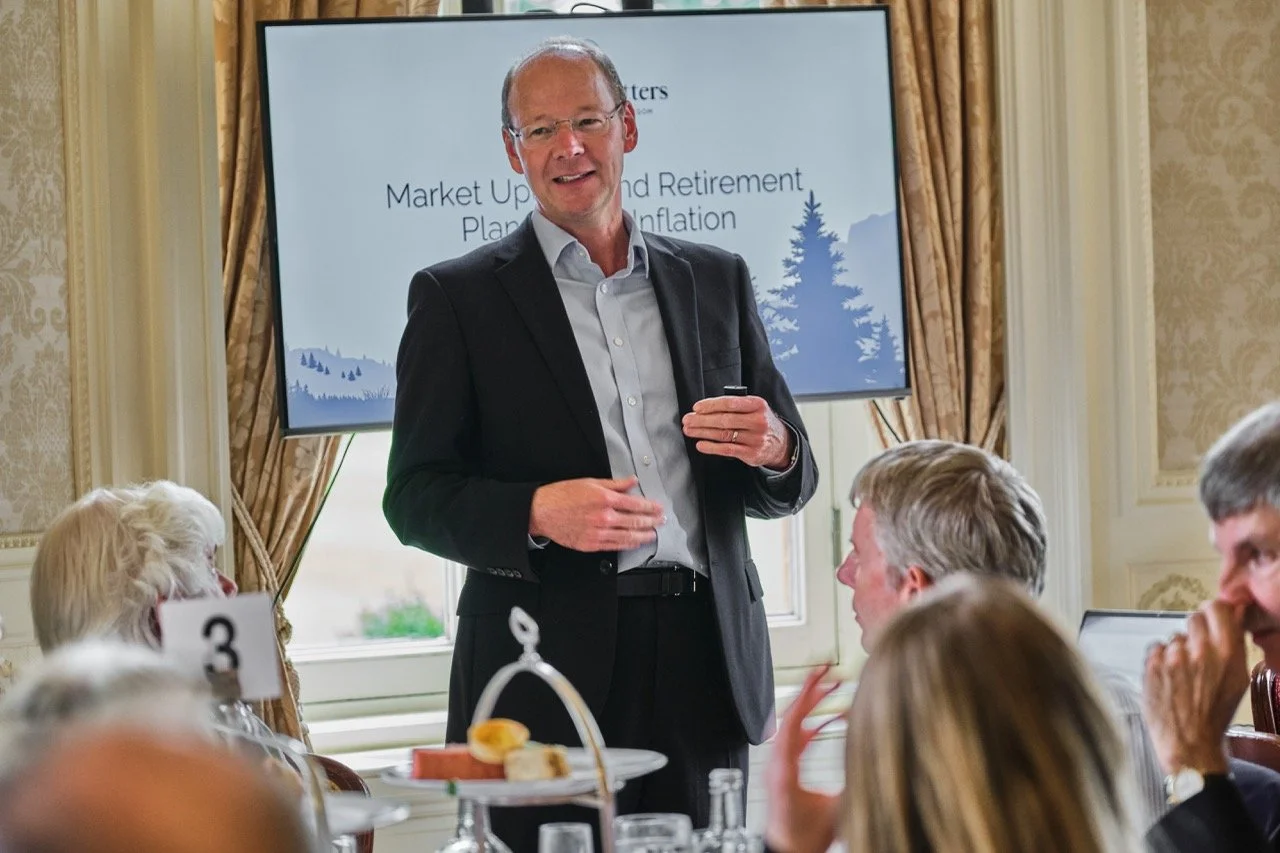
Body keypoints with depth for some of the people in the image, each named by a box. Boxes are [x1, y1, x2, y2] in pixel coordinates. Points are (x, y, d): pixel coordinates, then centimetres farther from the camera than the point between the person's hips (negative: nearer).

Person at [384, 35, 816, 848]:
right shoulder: (457, 297, 4)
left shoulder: (717, 280, 13)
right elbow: (414, 497, 0)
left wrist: (773, 451, -8)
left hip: (705, 666, 3)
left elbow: (790, 484, 17)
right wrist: (537, 513, -18)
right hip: (548, 672, -3)